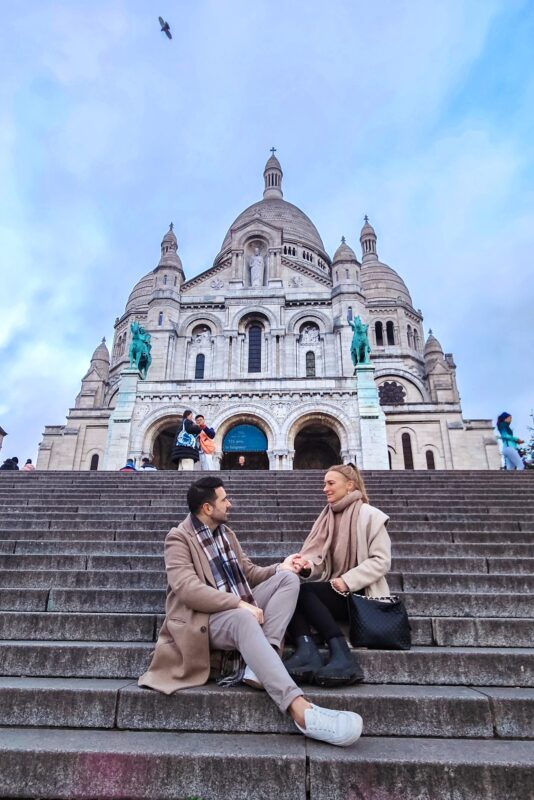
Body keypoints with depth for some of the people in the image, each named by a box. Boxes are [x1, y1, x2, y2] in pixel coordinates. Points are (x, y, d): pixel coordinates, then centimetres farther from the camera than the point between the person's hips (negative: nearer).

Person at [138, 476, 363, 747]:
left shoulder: (226, 532, 15)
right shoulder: (179, 538, -9)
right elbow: (187, 589, -22)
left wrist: (279, 568, -2)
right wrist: (239, 604, -26)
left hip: (239, 608, 8)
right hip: (206, 617, -7)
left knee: (288, 578, -11)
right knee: (244, 619, -40)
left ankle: (256, 663, -25)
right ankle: (299, 708, -49)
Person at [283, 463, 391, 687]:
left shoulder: (369, 515, -3)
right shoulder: (327, 517, 15)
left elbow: (381, 561, -10)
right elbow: (322, 562, 8)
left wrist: (347, 580, -19)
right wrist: (308, 566, -15)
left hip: (359, 594, -6)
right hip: (332, 593, 6)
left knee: (302, 590, -28)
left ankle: (342, 655, -32)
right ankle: (307, 650, -38)